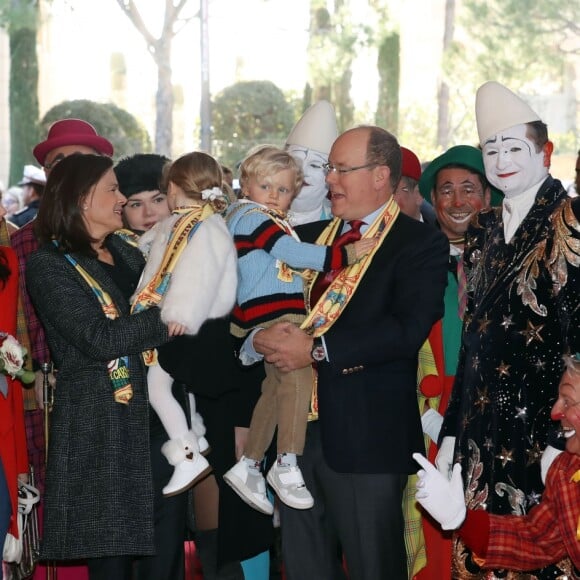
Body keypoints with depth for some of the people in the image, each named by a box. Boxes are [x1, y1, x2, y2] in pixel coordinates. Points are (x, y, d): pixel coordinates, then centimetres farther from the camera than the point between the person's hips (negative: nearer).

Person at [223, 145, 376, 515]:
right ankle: (287, 464, -19)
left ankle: (249, 465, 22)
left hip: (285, 311, 11)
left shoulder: (273, 222, 23)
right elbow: (291, 252, -18)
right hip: (269, 314, -11)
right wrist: (343, 255, -19)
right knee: (298, 375, -21)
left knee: (276, 389, 14)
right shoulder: (251, 216, -9)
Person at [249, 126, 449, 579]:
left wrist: (317, 349, -20)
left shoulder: (420, 245, -6)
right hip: (298, 429, 6)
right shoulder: (311, 236, 16)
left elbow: (407, 331, -19)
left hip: (366, 437, -6)